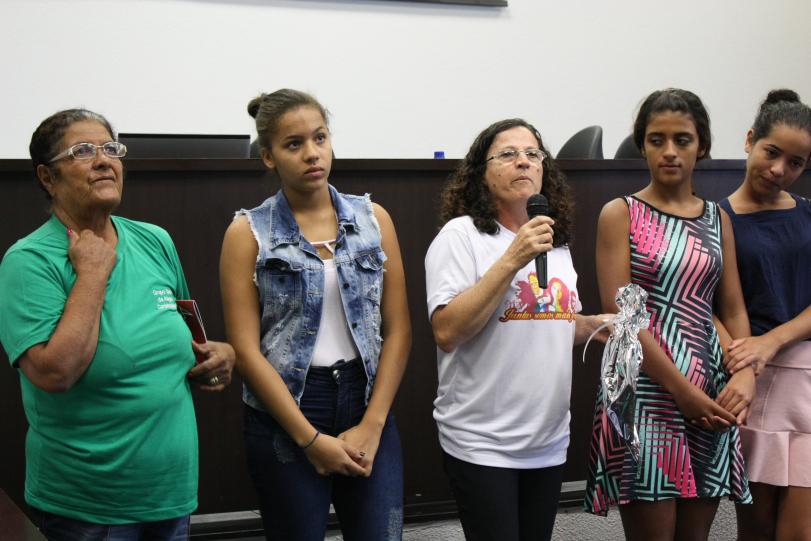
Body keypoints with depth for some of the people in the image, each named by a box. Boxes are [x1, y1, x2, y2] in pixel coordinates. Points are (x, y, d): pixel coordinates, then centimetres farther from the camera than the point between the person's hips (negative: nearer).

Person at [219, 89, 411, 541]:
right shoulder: (249, 232, -3)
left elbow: (397, 329, 2)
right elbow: (246, 348, -8)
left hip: (368, 405, 2)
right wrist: (311, 438, -11)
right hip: (284, 409, -2)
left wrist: (372, 425, -7)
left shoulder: (373, 219, 4)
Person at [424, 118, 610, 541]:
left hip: (550, 441, 6)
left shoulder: (556, 242, 12)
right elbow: (447, 332, -19)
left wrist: (607, 324, 4)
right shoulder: (462, 234, -8)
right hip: (482, 443, -6)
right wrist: (512, 260, -22)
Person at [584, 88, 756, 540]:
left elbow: (733, 309, 11)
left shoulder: (717, 219, 12)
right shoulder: (621, 214, -2)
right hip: (646, 391, -4)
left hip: (710, 397, 5)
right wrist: (682, 389, -15)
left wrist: (746, 373, -9)